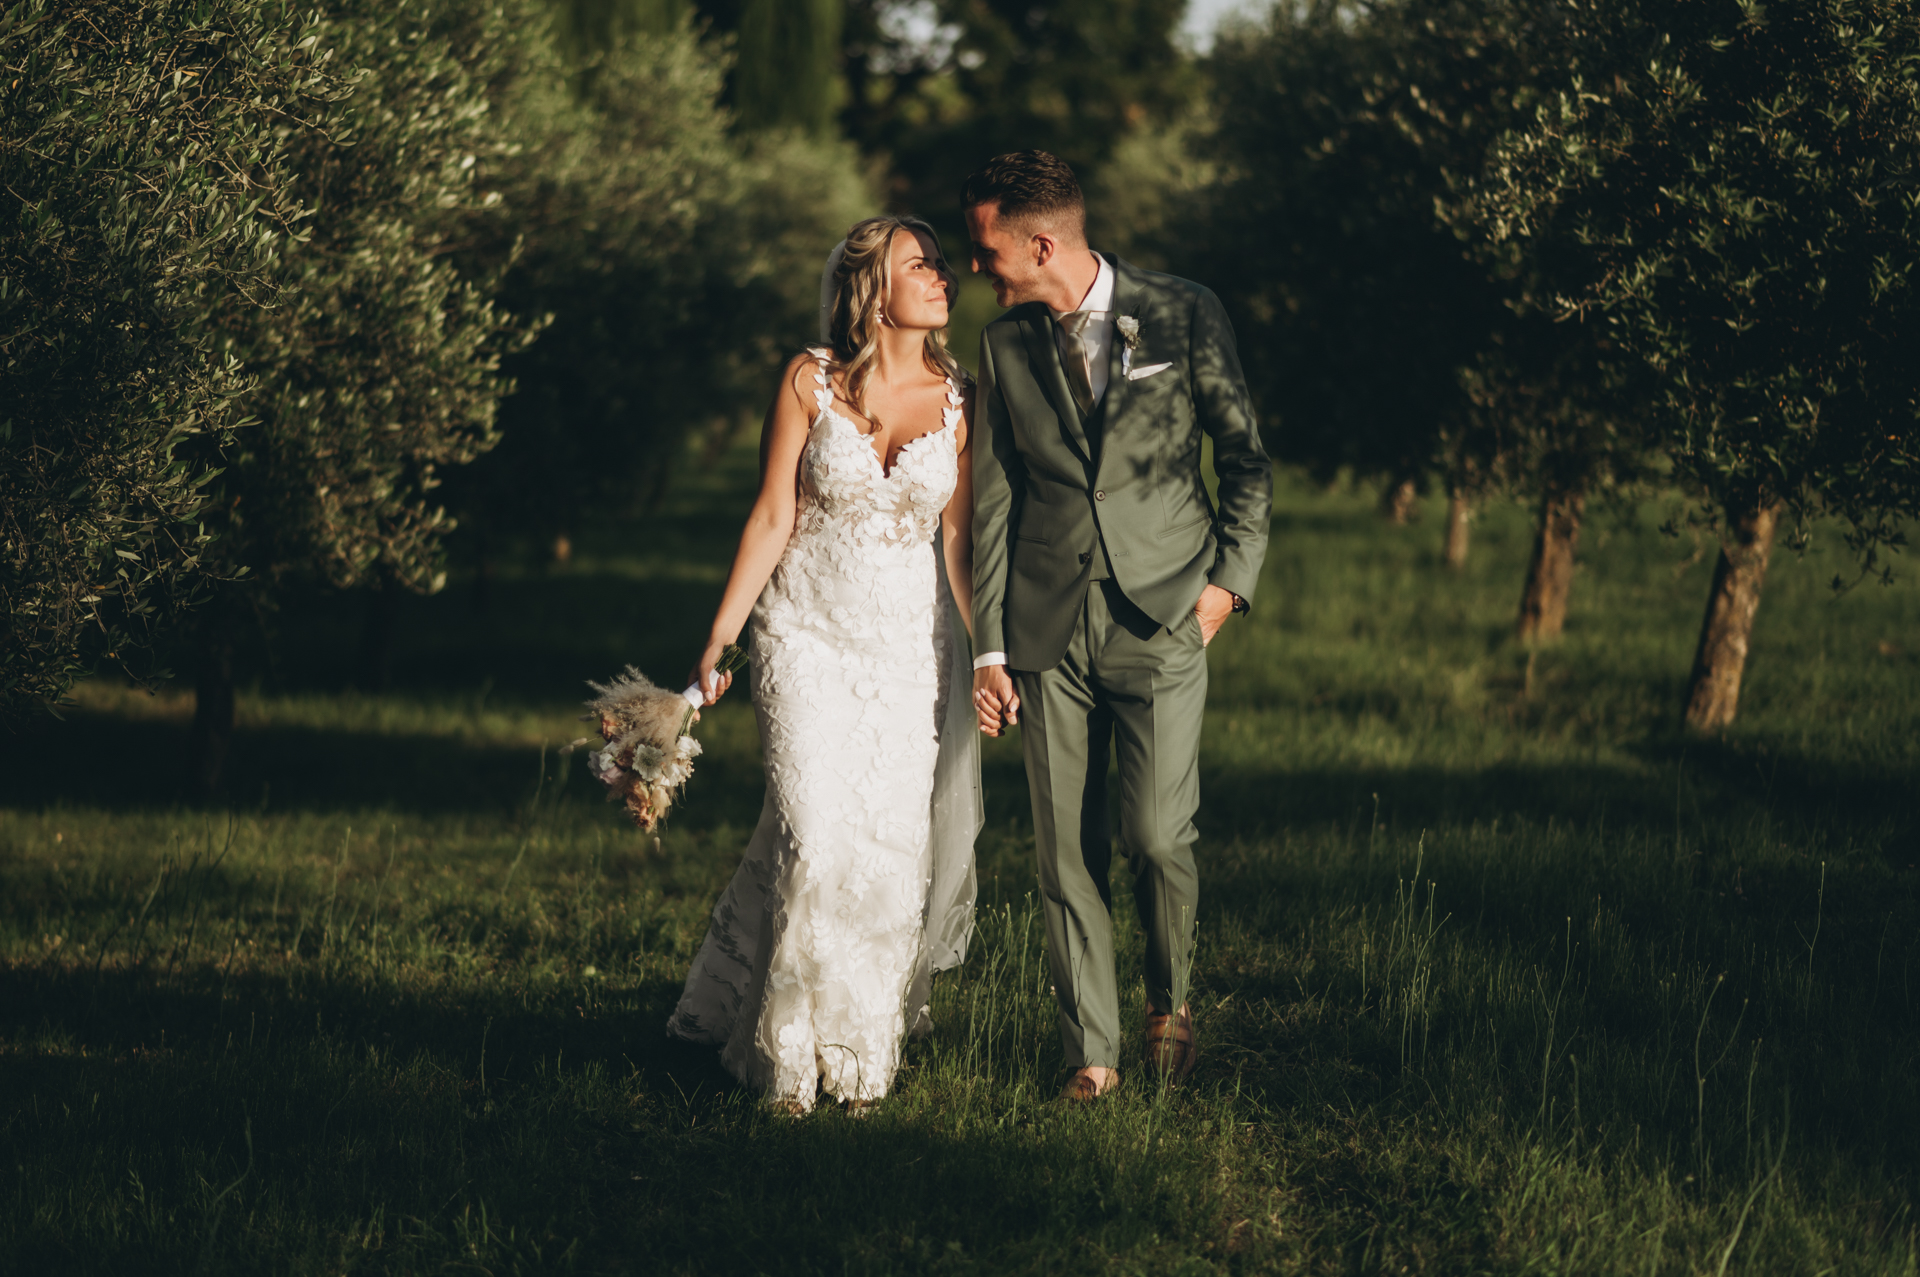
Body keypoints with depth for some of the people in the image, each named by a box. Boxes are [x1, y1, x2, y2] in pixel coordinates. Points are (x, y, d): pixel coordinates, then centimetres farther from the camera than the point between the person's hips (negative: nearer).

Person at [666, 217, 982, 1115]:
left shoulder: (957, 401, 2)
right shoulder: (811, 381, -4)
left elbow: (958, 542, 7)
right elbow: (771, 517, -2)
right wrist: (719, 639, -4)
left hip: (910, 645, 3)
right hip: (807, 636, -2)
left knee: (893, 843, 0)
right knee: (813, 834, -13)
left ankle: (861, 1050, 19)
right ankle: (789, 1050, 3)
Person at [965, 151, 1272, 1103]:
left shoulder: (1184, 317, -1)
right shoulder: (1004, 347, 7)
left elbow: (1246, 459, 7)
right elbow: (993, 505, 9)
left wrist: (1229, 578, -2)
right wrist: (989, 649, 5)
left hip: (1162, 620, -3)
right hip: (1048, 630, 3)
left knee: (1156, 838, -11)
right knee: (1065, 851, 0)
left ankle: (1170, 1000, 16)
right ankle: (1090, 1052, 10)